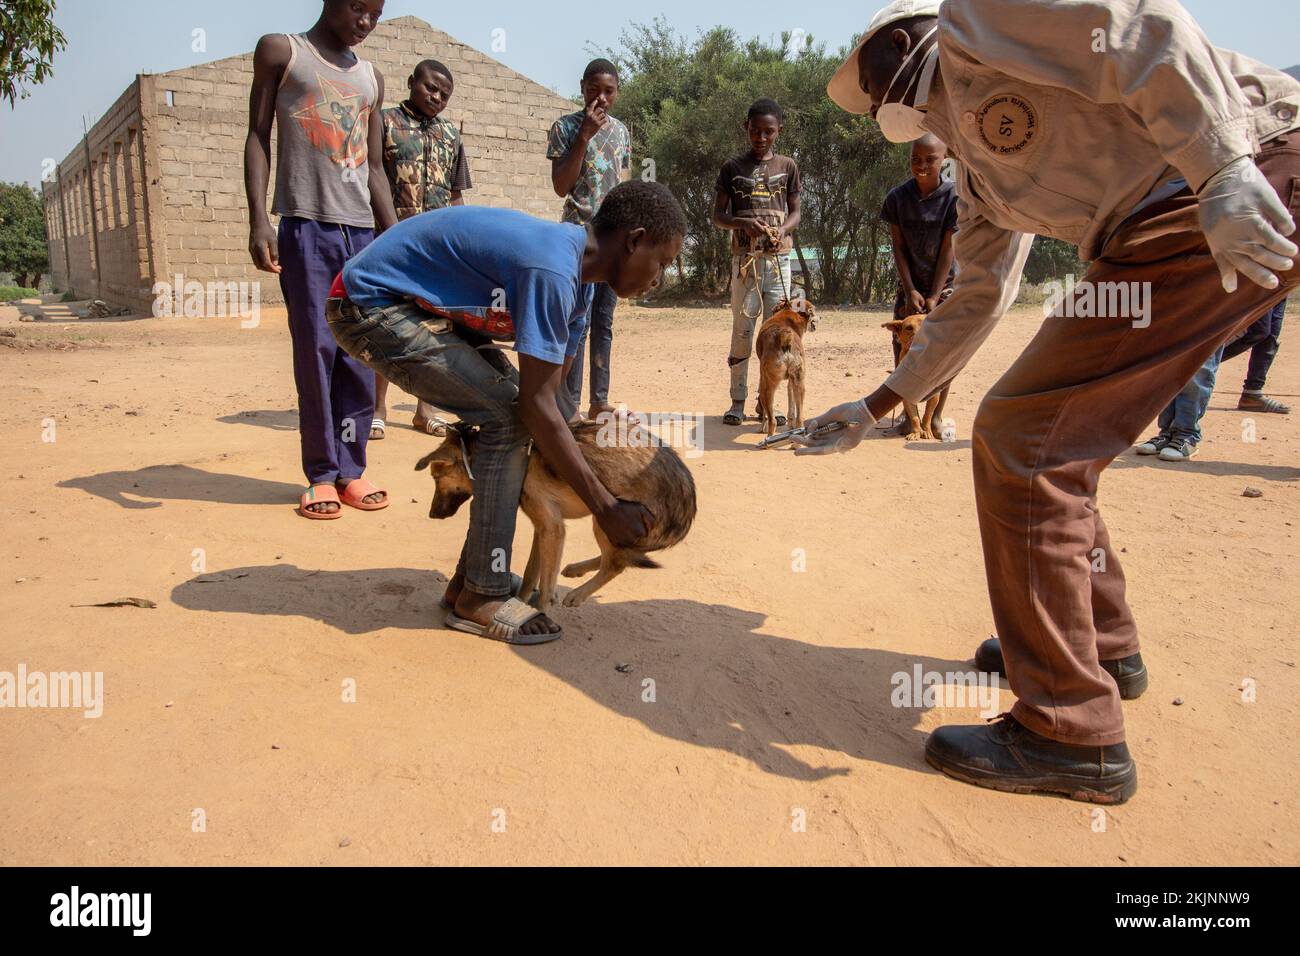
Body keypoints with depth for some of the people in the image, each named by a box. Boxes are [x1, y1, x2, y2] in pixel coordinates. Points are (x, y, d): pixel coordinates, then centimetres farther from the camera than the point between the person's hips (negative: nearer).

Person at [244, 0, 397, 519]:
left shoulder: (371, 78, 21)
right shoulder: (280, 52, 9)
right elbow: (258, 138, 4)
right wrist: (257, 220, -8)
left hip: (362, 230, 4)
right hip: (305, 226, -4)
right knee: (316, 350, -6)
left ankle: (351, 468, 7)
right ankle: (322, 473, 2)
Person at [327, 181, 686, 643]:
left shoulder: (578, 275, 3)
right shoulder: (552, 272, -28)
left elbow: (552, 387, 8)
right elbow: (537, 406, -27)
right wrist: (605, 508, -22)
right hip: (369, 305, -10)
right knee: (510, 415, -19)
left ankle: (472, 577, 13)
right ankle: (481, 597, -8)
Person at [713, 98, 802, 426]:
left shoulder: (788, 166, 10)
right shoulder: (733, 167, 5)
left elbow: (795, 212, 10)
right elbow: (718, 216, 3)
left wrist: (782, 230, -12)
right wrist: (744, 223, -17)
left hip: (779, 258, 1)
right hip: (745, 258, -1)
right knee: (742, 331, -1)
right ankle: (738, 400, 5)